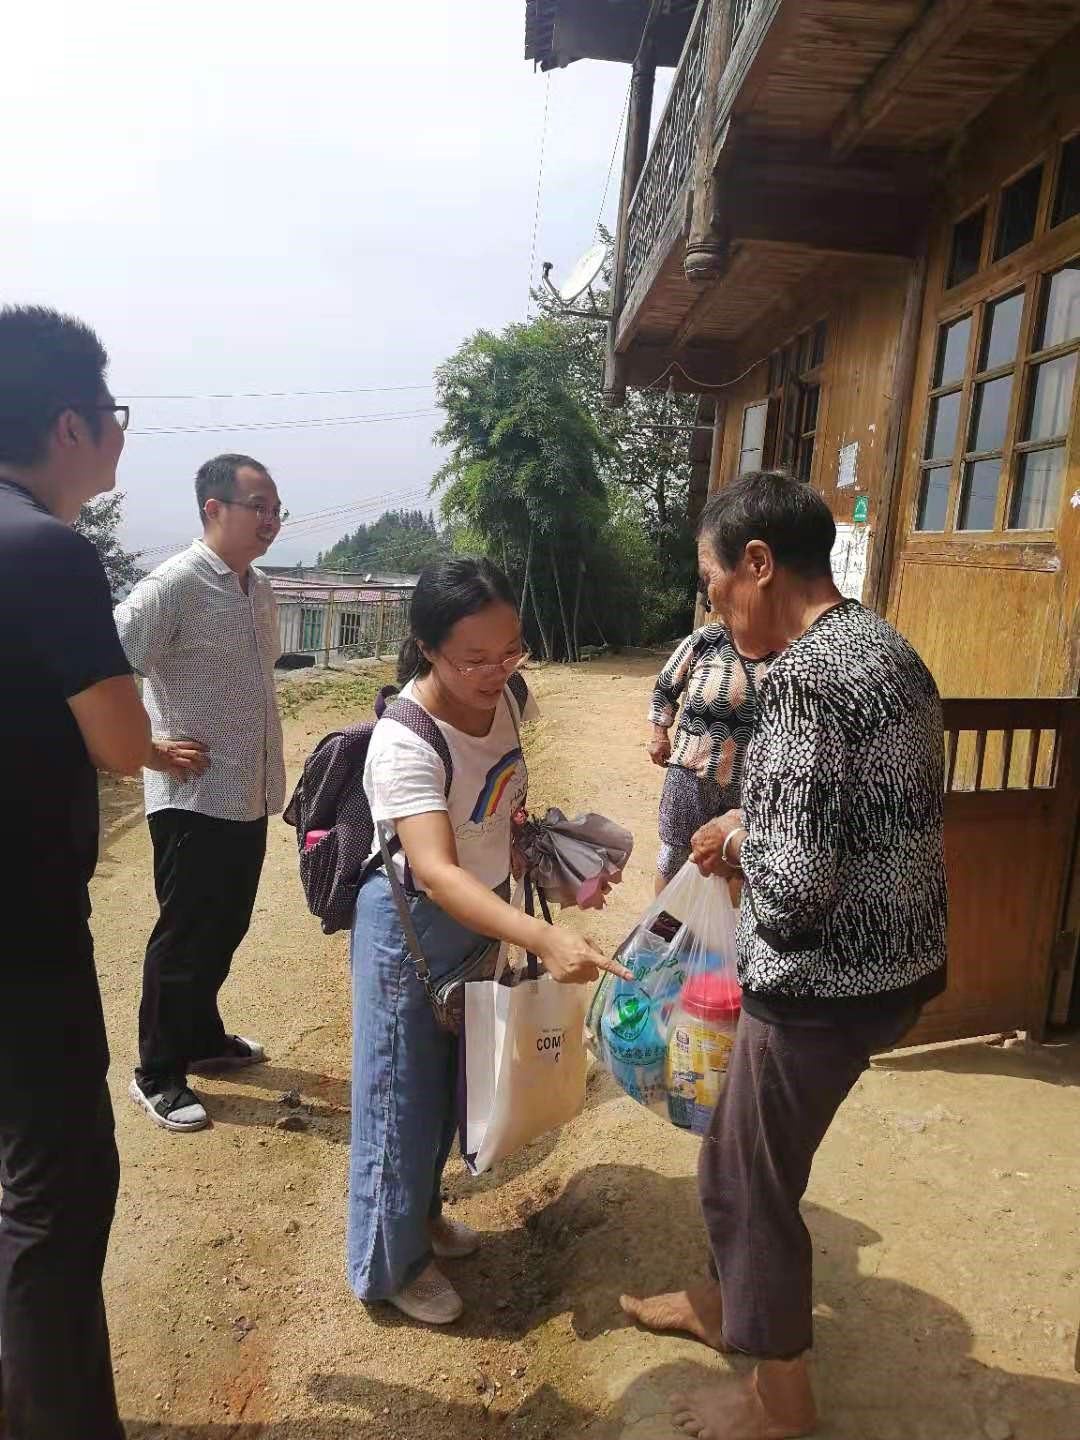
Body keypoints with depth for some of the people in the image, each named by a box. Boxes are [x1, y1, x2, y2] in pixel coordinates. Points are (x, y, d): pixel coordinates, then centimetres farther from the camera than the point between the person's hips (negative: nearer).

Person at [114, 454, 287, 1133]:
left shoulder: (261, 589, 9)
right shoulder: (173, 585, -17)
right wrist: (151, 748, -17)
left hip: (252, 797, 8)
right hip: (194, 800, -8)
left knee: (226, 929, 20)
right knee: (185, 938, 5)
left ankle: (203, 1038, 41)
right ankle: (158, 1076, 23)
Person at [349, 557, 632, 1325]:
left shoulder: (506, 697, -10)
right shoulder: (405, 743, -32)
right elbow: (436, 873, -43)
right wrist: (544, 938, -53)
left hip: (480, 914, 7)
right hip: (412, 928, -7)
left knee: (452, 1080, 22)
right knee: (403, 1092, 9)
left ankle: (423, 1213, 47)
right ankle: (391, 1264, 32)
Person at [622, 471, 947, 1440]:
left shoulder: (804, 677, -25)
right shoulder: (888, 647, 6)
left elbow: (792, 888, -28)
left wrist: (740, 833, -9)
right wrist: (753, 833, 9)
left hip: (826, 981, -9)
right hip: (894, 958, 9)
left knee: (747, 1173, 13)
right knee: (747, 1146, 26)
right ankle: (726, 1303, 49)